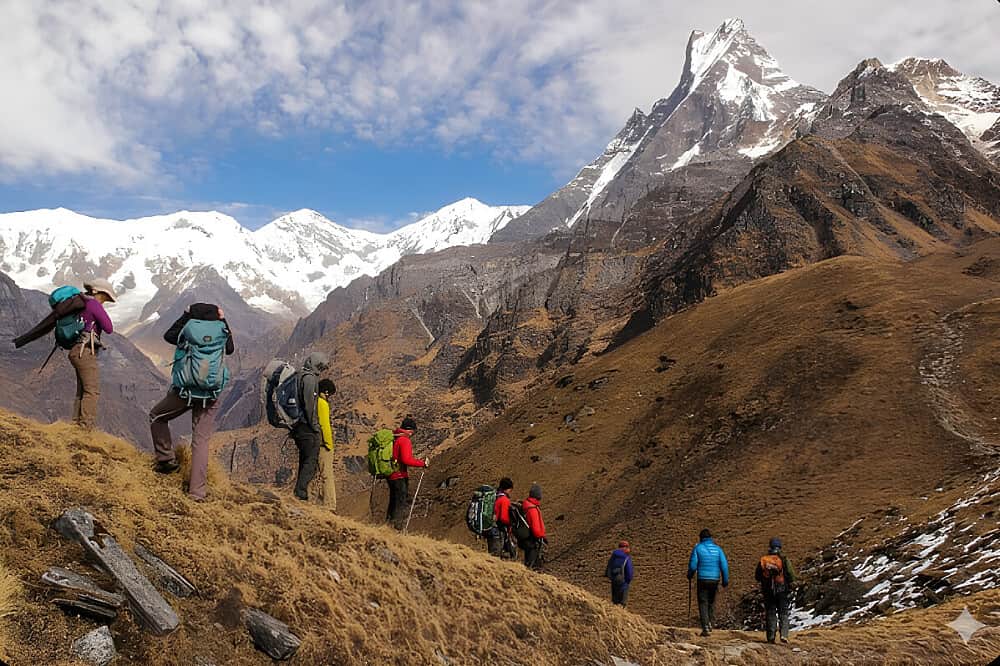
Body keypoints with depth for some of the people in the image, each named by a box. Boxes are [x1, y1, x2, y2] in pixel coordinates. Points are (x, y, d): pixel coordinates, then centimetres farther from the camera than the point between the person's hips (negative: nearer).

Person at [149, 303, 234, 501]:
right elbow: (230, 349, 23)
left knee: (157, 416, 26)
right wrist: (224, 321, 23)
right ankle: (197, 491, 3)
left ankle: (167, 460, 25)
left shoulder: (187, 329, -3)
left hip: (183, 391, -2)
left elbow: (168, 336, 19)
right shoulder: (222, 330, 1)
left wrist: (185, 315, 21)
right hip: (210, 396, 2)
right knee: (201, 441, 6)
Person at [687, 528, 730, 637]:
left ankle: (706, 628, -6)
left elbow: (693, 565, -5)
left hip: (703, 580, -3)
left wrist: (690, 575, 14)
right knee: (712, 602, 21)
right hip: (715, 579, 3)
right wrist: (725, 580, 6)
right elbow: (724, 565, -1)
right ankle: (711, 623, 18)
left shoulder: (698, 548, -3)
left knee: (703, 603, 2)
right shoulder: (717, 548, 4)